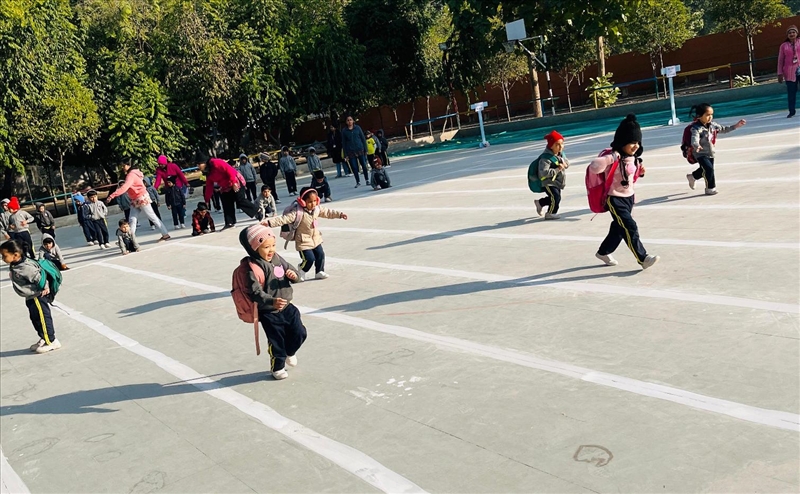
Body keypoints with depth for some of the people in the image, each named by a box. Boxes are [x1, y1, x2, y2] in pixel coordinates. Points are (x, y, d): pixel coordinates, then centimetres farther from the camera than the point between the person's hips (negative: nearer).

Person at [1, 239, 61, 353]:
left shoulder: (25, 267, -30)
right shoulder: (14, 266, 1)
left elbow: (39, 277, -25)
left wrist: (44, 289, -12)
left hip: (38, 296, -10)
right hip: (30, 297, 10)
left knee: (42, 318, 0)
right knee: (35, 318, 19)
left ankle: (51, 341, 11)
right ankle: (43, 339, 33)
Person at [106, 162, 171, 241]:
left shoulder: (131, 175, -21)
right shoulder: (129, 175, 11)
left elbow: (124, 188, -33)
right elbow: (127, 187, 9)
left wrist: (111, 196, -38)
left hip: (142, 199, -9)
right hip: (135, 201, 9)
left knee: (152, 217, -1)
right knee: (132, 220, 2)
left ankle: (165, 234, 8)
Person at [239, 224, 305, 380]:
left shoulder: (278, 259, 1)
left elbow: (294, 272, 10)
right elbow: (256, 292, -30)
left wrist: (295, 275, -14)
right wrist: (271, 301, -44)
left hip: (287, 307, 6)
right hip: (269, 313, -6)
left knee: (300, 333, 13)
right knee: (277, 341, 8)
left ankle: (289, 352, 44)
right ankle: (277, 367, 34)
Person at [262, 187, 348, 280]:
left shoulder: (317, 209, -4)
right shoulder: (298, 212, -26)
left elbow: (327, 212, 12)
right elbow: (284, 219, -31)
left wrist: (339, 214, 17)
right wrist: (269, 222, -40)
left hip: (315, 238, 7)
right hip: (303, 241, -7)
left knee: (320, 255, 12)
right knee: (309, 258, -9)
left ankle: (319, 272, 32)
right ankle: (300, 272, 18)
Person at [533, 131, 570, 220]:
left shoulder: (561, 153, 1)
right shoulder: (546, 158, -27)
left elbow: (567, 163, 14)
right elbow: (543, 172, -35)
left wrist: (565, 164, -11)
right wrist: (557, 169, -35)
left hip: (557, 181, 9)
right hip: (548, 182, -9)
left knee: (554, 197, 19)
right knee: (556, 197, -18)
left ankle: (540, 203, 43)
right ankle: (550, 214, -1)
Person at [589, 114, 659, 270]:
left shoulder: (633, 158, 5)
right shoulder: (613, 159, -22)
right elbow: (593, 168, -36)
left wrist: (639, 172, 1)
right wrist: (610, 158, -40)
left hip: (629, 197, 9)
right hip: (615, 199, -9)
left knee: (619, 228, 18)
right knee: (630, 228, -14)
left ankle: (603, 252, 36)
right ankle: (643, 258, -10)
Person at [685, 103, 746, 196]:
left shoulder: (712, 125, -1)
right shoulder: (696, 128, -25)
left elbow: (724, 129, 12)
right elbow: (695, 139, -43)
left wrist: (736, 125, 6)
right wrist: (697, 146, -64)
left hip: (710, 153, 8)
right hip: (700, 154, -8)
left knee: (704, 169, 20)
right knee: (709, 169, -18)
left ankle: (692, 177, 49)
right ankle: (710, 188, -4)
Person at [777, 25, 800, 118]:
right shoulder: (784, 46, 6)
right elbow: (780, 60, 8)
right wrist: (780, 74, 4)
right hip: (790, 73, 0)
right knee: (791, 93, 1)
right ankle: (792, 111, 11)